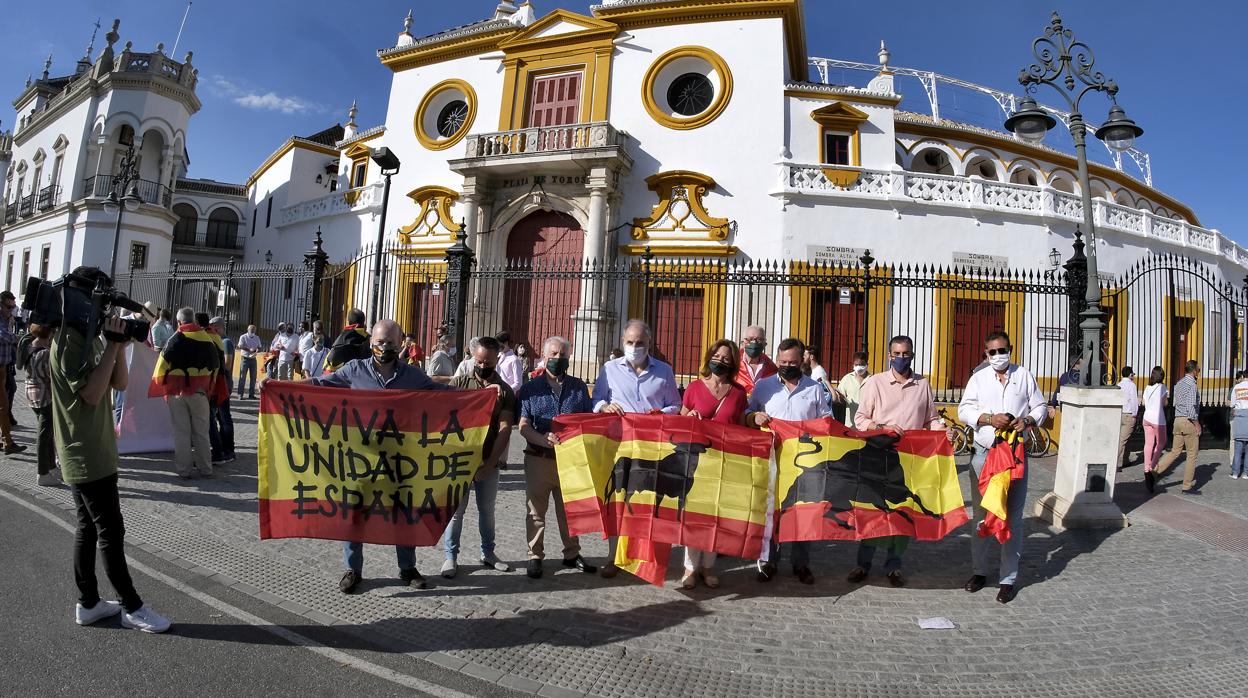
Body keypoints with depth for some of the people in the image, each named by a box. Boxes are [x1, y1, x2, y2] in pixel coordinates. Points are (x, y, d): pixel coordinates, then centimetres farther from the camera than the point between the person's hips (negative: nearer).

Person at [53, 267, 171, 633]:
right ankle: (132, 607, 6)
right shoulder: (68, 340, -17)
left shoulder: (91, 337, 10)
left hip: (91, 453, 10)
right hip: (87, 456, -10)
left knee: (88, 528, 15)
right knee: (111, 532, -3)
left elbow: (120, 383, 10)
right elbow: (91, 393, -24)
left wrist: (118, 346, -5)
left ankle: (88, 603, 24)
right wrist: (112, 344, -22)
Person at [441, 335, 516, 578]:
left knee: (487, 509, 12)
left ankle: (488, 553, 26)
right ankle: (450, 555, 16)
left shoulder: (505, 391, -1)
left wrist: (489, 465, -13)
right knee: (456, 508, 4)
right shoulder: (459, 383, 1)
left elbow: (504, 430, -7)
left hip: (488, 462, 1)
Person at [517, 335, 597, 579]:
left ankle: (572, 554, 27)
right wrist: (543, 440, -24)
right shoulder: (530, 389, 1)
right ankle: (535, 557, 20)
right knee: (536, 510, 7)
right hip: (539, 458, -1)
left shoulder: (579, 387, 6)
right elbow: (524, 426, -6)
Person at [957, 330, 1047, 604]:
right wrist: (990, 419, -17)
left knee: (1013, 517, 1)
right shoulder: (978, 378, 6)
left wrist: (1027, 420, -10)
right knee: (981, 515, 8)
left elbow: (1040, 407, 11)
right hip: (984, 453, 1)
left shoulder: (1024, 375, 8)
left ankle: (1008, 578, 11)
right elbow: (964, 410, -1)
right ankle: (979, 571, 21)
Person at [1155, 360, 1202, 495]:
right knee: (1192, 454, 2)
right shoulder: (1191, 384, -13)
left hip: (1178, 420, 8)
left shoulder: (1178, 384, 14)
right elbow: (1191, 406, -19)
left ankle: (1155, 471, -4)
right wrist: (1197, 424, -12)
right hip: (1188, 421, -8)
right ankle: (1187, 486, 6)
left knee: (1175, 451, 11)